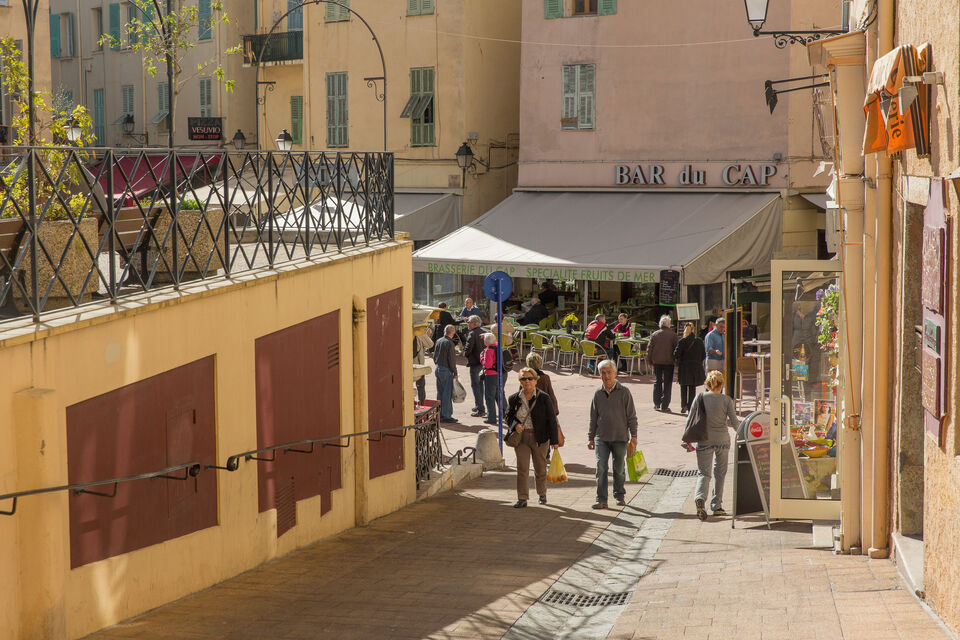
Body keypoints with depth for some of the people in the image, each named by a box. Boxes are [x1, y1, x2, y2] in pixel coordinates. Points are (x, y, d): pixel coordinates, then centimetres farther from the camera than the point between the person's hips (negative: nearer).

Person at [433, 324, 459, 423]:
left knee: (440, 392, 13)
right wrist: (455, 372, -10)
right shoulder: (449, 343, -16)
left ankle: (440, 414, 18)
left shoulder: (438, 341, 7)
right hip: (446, 370, -8)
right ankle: (446, 416, -2)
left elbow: (434, 356, 14)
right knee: (447, 393, -3)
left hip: (438, 369, 8)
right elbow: (451, 359, -16)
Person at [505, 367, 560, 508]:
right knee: (522, 468, -6)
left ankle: (542, 495, 30)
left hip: (539, 438, -1)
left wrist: (554, 440, -6)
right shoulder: (514, 399, 2)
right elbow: (508, 417, 11)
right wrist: (515, 425, -12)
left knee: (540, 468, 11)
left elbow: (552, 420, -3)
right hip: (521, 437, 1)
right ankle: (522, 499, -4)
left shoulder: (543, 398, -4)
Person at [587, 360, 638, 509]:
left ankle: (620, 495, 27)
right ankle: (601, 499, -5)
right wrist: (591, 437, 12)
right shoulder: (598, 394, 6)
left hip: (620, 437, -2)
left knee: (619, 468, 9)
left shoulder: (624, 392, -2)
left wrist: (633, 435, -4)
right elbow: (593, 417, 13)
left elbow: (631, 416, 0)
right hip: (602, 438, 2)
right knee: (601, 467, -7)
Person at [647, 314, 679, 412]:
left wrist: (650, 361, 12)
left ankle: (657, 404, 15)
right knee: (667, 383, 3)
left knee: (658, 382, 15)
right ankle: (664, 406, 0)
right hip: (669, 362, -2)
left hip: (657, 362, 2)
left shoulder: (654, 334, 0)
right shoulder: (672, 335, -7)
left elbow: (649, 348, 3)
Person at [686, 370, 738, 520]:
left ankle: (700, 498, -24)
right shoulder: (727, 400, -5)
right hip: (722, 440, 0)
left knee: (703, 472, 4)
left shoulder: (701, 397, -2)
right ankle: (716, 506, 19)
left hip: (704, 440, 0)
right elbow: (734, 422, -4)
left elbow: (690, 420, 0)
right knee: (720, 473, 16)